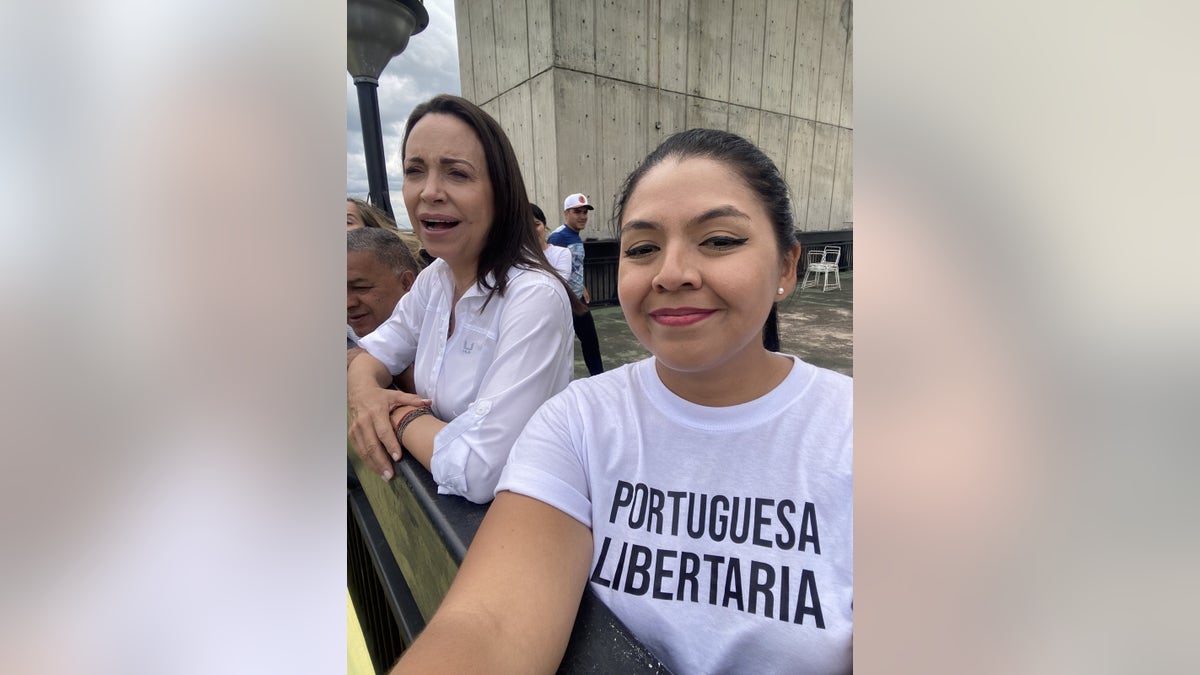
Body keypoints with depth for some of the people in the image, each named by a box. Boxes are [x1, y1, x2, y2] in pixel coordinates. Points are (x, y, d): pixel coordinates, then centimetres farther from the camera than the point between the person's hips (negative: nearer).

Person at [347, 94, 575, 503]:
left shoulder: (535, 298, -25)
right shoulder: (435, 278, -1)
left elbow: (477, 473, -28)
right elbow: (375, 352, 11)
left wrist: (401, 417, -11)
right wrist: (364, 391, -10)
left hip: (503, 512, -6)